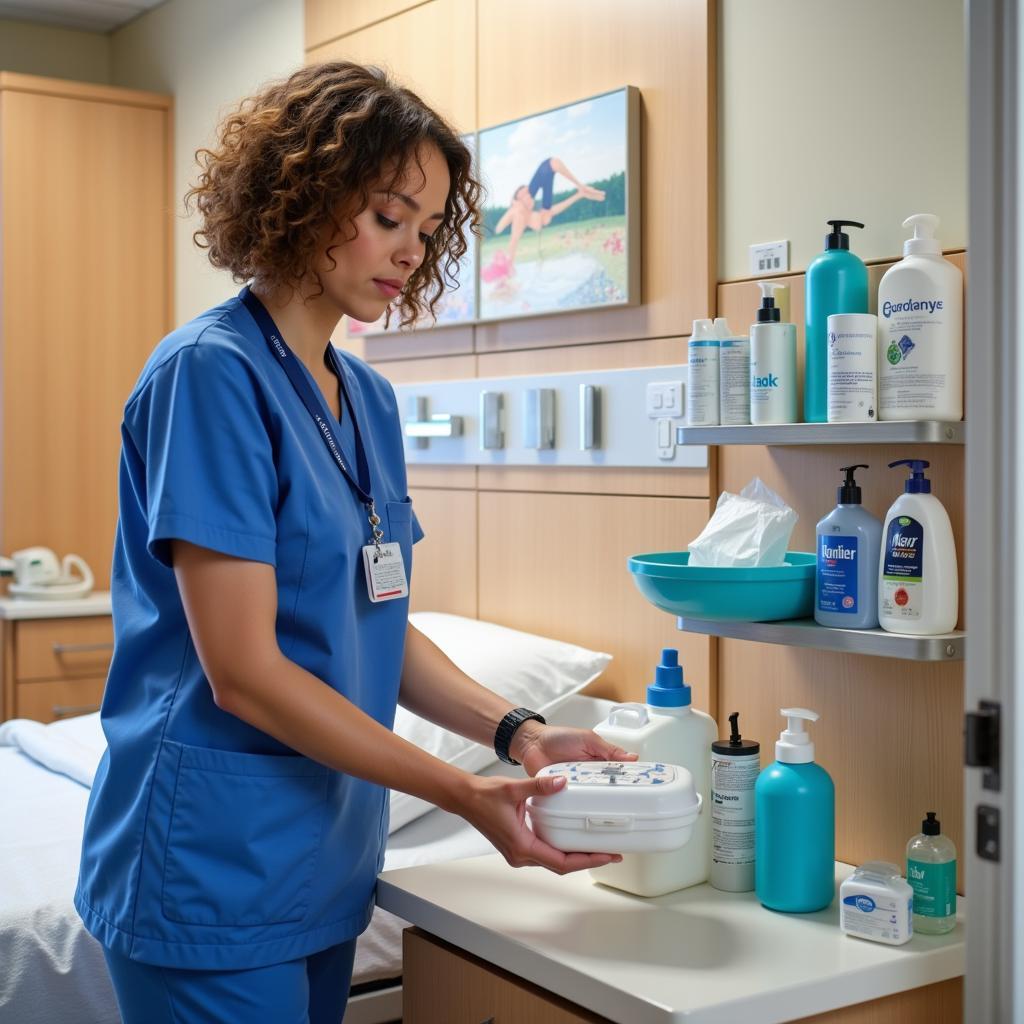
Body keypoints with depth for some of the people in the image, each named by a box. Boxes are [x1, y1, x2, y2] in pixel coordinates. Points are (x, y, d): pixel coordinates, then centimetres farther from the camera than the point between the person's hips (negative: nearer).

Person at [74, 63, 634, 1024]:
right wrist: (462, 794, -17)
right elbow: (243, 672, -20)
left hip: (327, 863, 8)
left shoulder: (369, 398, 8)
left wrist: (517, 730, -5)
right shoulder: (210, 372, -16)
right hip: (214, 873, -7)